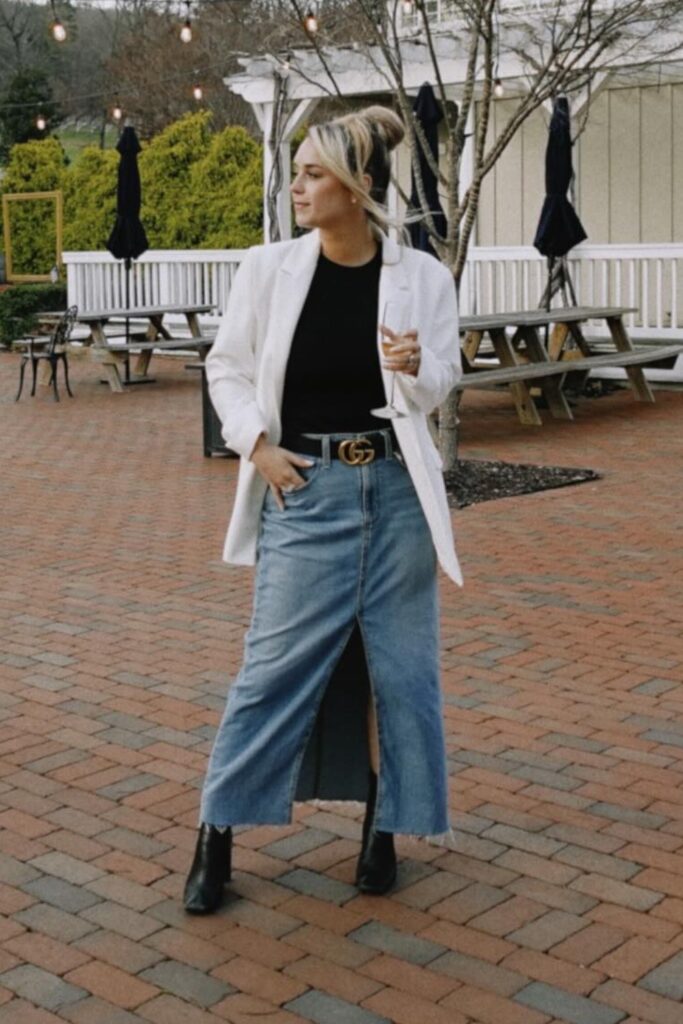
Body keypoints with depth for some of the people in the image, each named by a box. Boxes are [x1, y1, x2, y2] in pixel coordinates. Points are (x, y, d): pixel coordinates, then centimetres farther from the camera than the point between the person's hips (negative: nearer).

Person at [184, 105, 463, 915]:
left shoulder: (422, 277, -4)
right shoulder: (268, 269, -3)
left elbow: (438, 387, 1)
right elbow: (226, 366, 6)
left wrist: (416, 369, -21)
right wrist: (257, 446, -6)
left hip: (394, 489, 1)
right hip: (305, 491, -1)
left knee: (401, 666, 8)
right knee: (277, 664, 0)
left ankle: (382, 830, 26)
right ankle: (217, 833, 15)